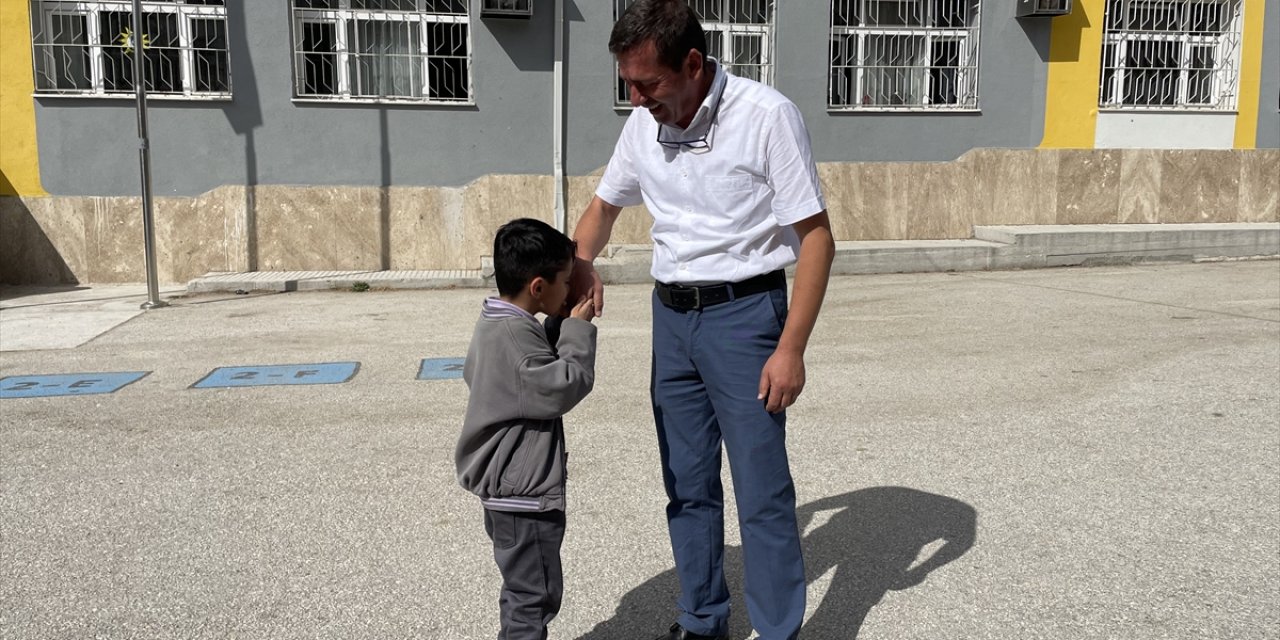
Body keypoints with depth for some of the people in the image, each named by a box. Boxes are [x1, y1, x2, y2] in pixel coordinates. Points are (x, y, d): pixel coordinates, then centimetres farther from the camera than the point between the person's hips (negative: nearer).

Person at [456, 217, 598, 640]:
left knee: (522, 589, 24)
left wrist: (559, 331, 10)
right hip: (524, 492, -11)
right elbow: (563, 388, -25)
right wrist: (577, 331, -13)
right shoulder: (515, 334, -24)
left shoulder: (494, 324, 9)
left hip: (505, 488, 11)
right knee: (536, 593, 0)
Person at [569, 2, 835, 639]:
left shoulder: (765, 115, -14)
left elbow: (816, 236, -13)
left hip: (743, 312, -6)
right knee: (688, 488, 14)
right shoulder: (642, 124, 3)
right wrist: (580, 265, -3)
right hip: (671, 314, 6)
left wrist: (791, 348, -17)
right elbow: (604, 206, 19)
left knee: (763, 493, -2)